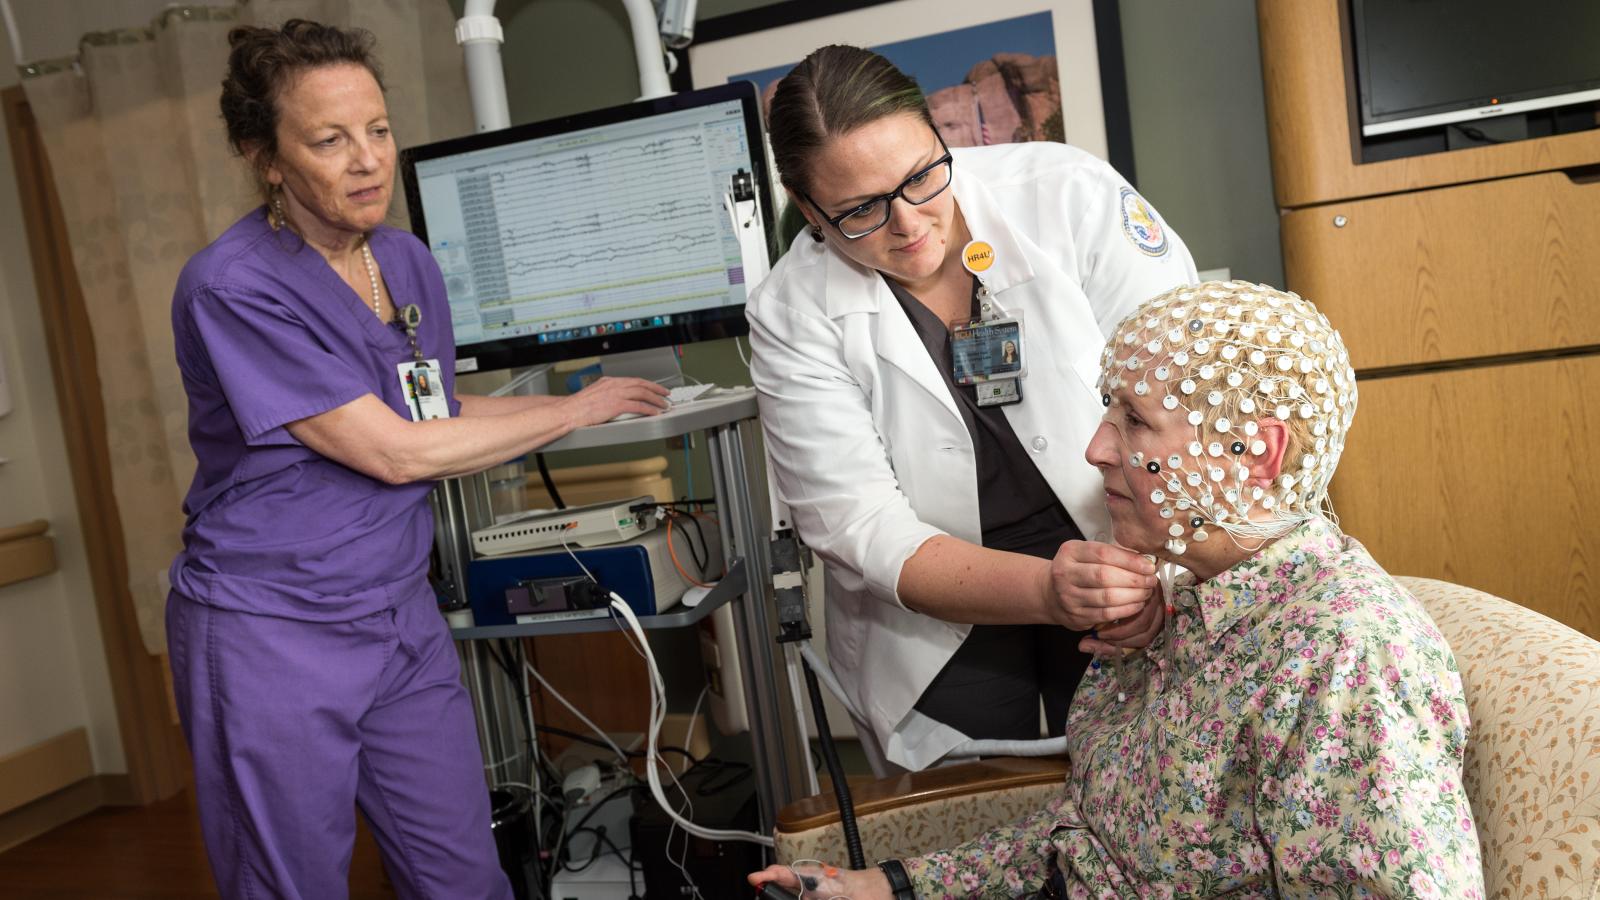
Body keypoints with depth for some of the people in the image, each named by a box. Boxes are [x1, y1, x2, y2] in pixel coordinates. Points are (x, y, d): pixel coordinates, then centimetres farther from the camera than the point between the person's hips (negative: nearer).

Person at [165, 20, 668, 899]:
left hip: (401, 619, 6)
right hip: (270, 637, -6)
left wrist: (578, 396, 3)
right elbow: (395, 452, -19)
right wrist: (574, 411, -9)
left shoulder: (409, 262, 5)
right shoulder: (232, 286, -18)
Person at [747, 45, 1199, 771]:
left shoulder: (1067, 193, -17)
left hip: (1122, 573, 1)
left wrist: (1160, 560, -33)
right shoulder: (791, 315, -15)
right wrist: (1048, 592, -34)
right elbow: (860, 529, -19)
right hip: (938, 619, 0)